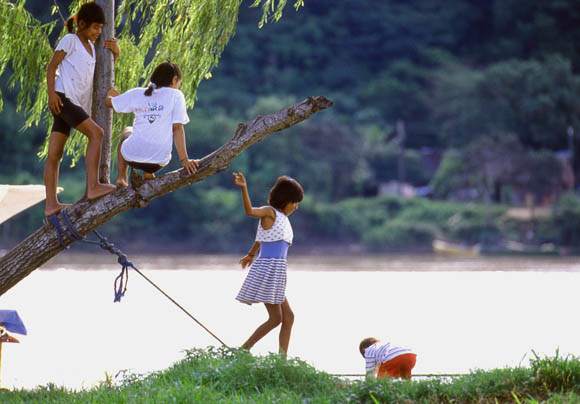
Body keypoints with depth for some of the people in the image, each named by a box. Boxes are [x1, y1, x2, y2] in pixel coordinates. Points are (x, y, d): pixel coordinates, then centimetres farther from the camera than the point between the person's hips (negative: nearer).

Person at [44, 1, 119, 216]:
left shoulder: (90, 46, 21)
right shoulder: (70, 40, -2)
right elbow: (52, 66, -6)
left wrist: (115, 53, 8)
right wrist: (51, 93, -17)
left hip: (76, 103, 8)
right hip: (63, 98, -8)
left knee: (54, 154, 5)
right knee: (96, 133, -19)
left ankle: (51, 204, 4)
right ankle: (93, 186, -25)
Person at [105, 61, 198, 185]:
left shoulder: (137, 94, 8)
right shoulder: (175, 95, 1)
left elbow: (108, 102, 20)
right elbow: (177, 128, -7)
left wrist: (110, 94, 44)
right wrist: (184, 160, -9)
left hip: (132, 156, 1)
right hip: (158, 162, -1)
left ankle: (122, 177, 25)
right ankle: (148, 175, 23)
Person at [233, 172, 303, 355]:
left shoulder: (282, 218, 17)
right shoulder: (269, 212, -6)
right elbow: (250, 210, -28)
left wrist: (251, 254, 45)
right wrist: (243, 188, -43)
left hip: (276, 274, 9)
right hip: (268, 269, -9)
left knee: (288, 317, 8)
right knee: (275, 318, -9)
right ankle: (243, 351, -4)